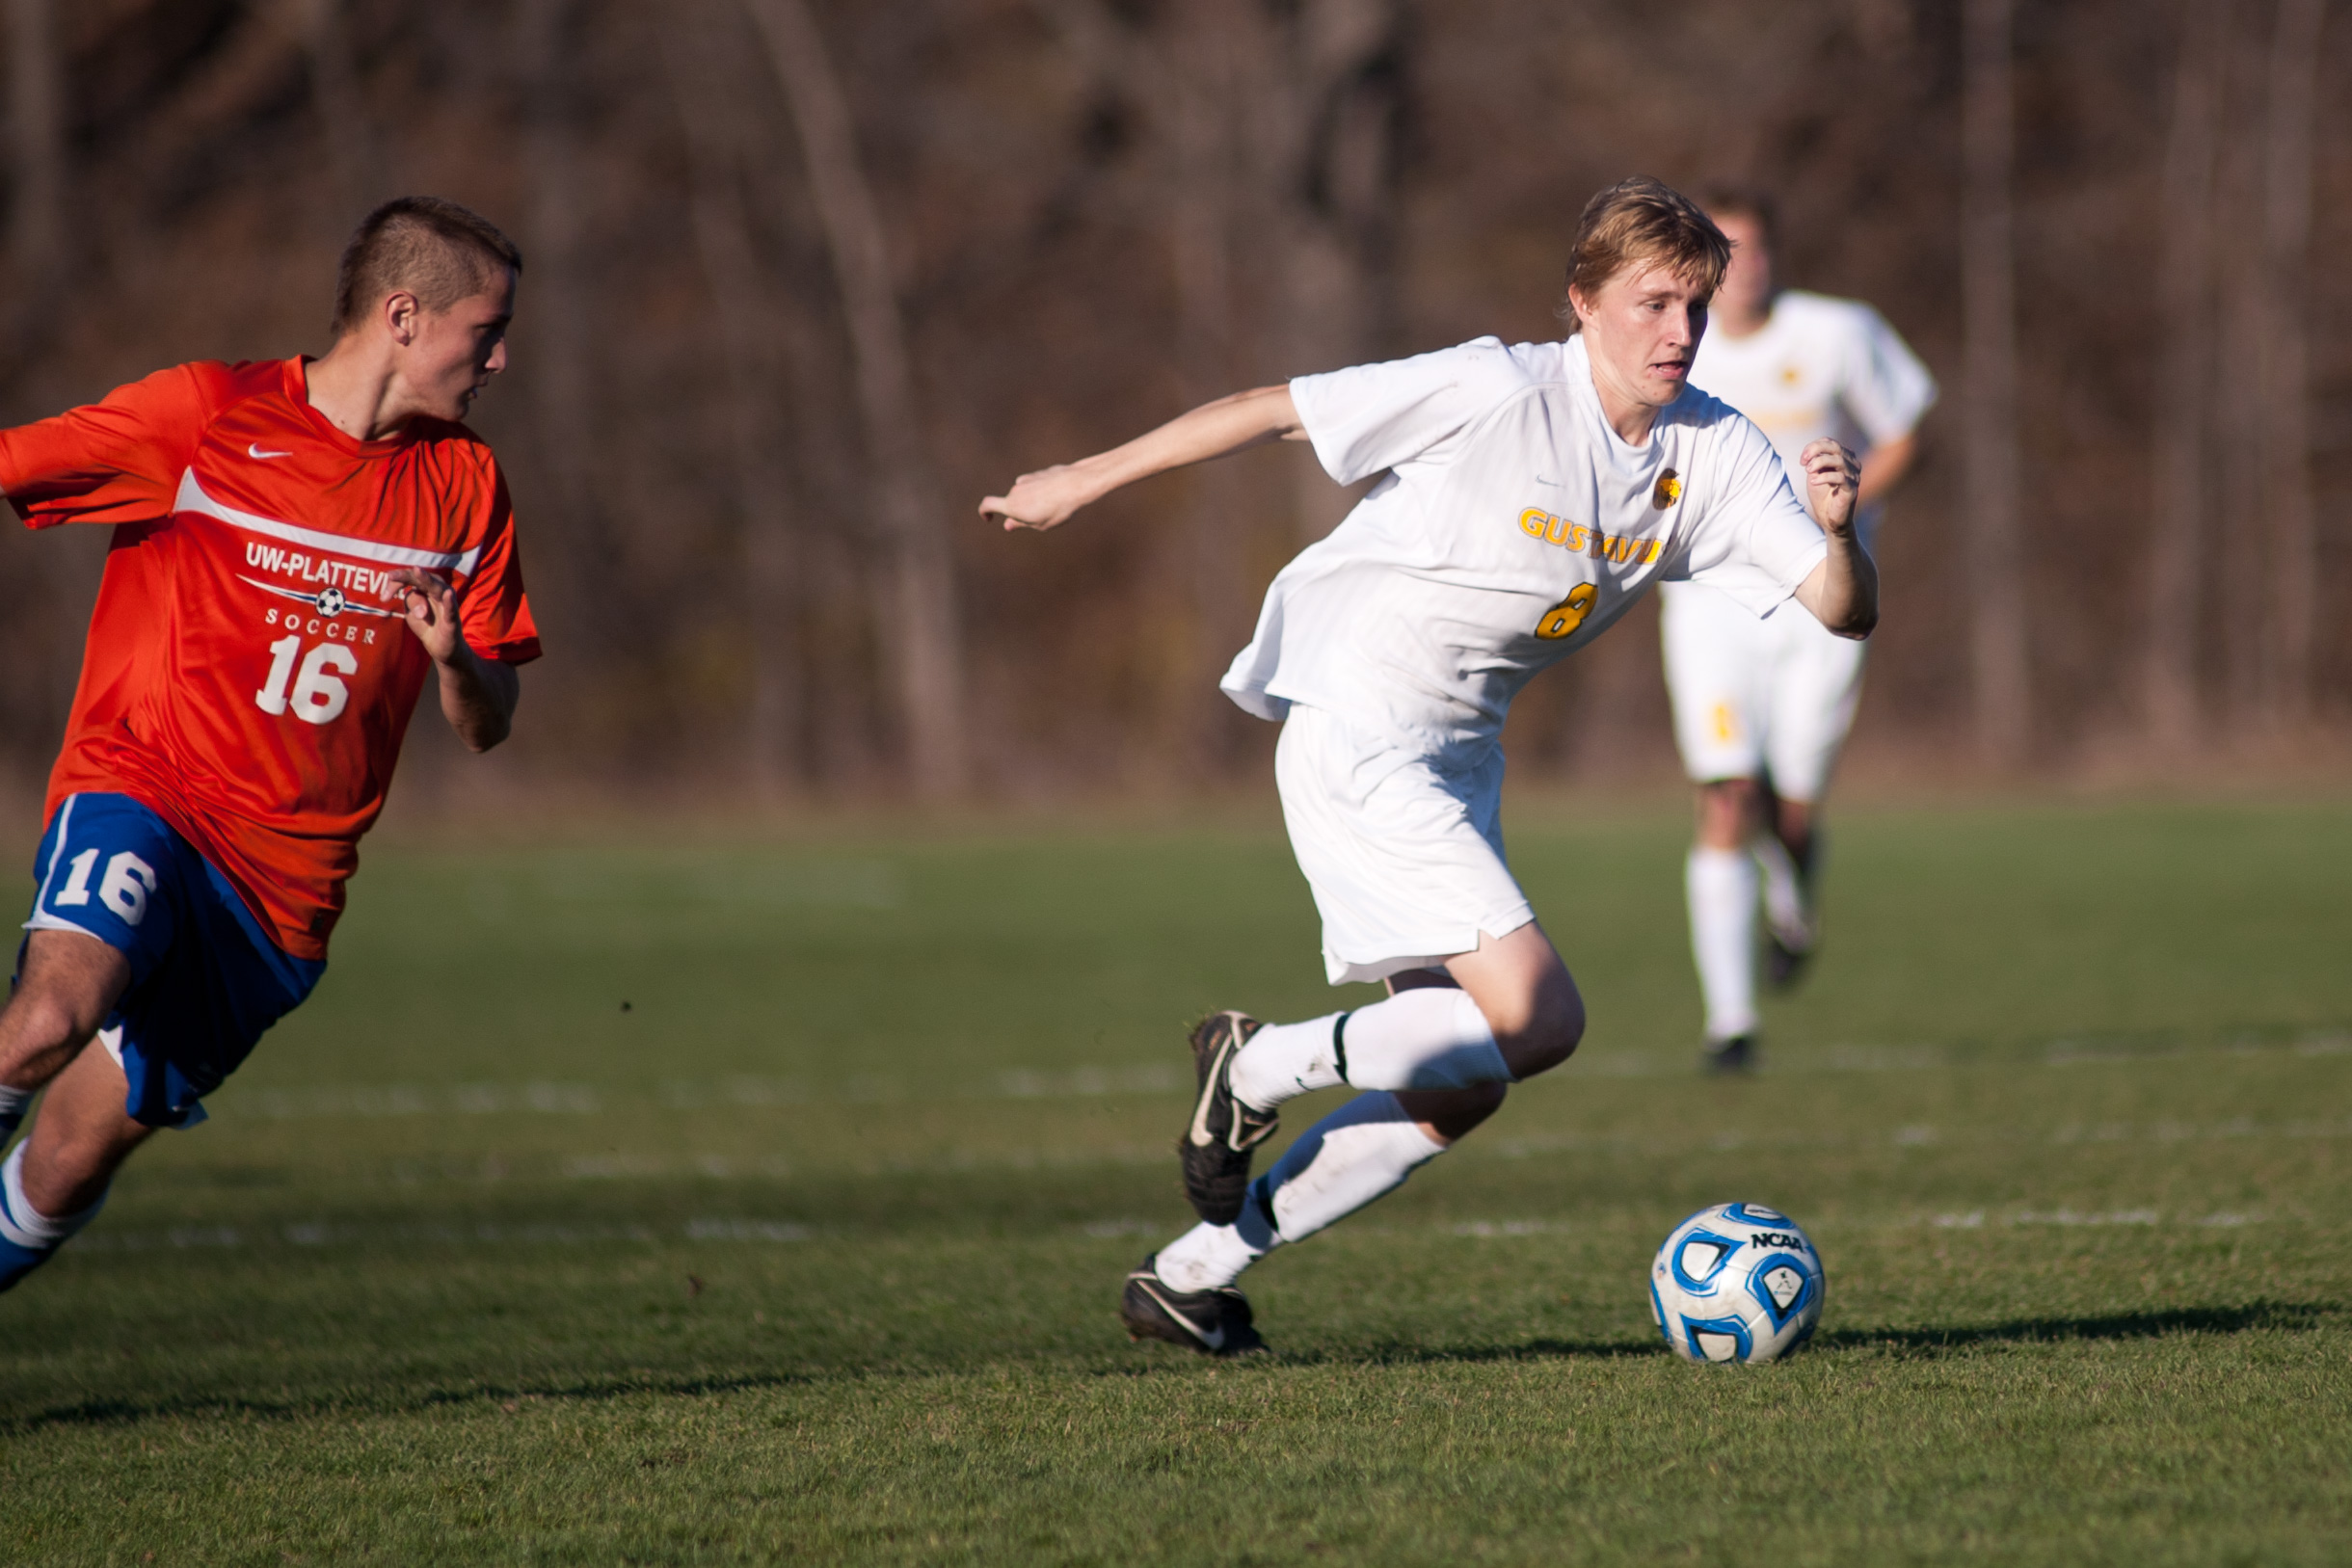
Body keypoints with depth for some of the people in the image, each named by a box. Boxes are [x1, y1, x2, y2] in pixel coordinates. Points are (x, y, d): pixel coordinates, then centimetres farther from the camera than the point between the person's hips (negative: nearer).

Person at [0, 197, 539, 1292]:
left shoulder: (464, 486, 11)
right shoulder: (204, 414, -4)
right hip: (141, 791, -4)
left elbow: (488, 726, 15)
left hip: (288, 874, 4)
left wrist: (453, 657, -7)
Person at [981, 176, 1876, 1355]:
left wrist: (1837, 533, -28)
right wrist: (1085, 482, -7)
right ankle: (1258, 1068, 1)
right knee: (1536, 1019, -19)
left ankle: (1191, 1276, 17)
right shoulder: (1500, 394, -18)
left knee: (1459, 1088, 8)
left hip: (1456, 759, 8)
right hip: (1357, 737, -8)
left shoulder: (1713, 453, -1)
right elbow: (1275, 410, -12)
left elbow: (1845, 612, -5)